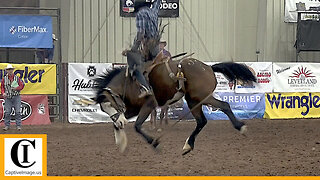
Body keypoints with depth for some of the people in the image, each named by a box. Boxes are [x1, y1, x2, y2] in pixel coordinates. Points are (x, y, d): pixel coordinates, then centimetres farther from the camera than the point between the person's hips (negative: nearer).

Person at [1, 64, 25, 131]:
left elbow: (22, 85, 4)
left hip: (16, 97, -1)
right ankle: (7, 125, 6)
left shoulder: (17, 78, 5)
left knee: (18, 112, -4)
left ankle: (18, 125, 0)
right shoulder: (4, 79, 7)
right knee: (7, 112, -2)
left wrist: (16, 88, -14)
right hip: (8, 97, 1)